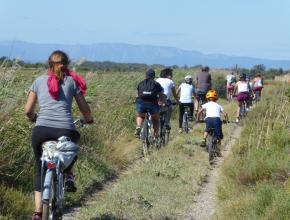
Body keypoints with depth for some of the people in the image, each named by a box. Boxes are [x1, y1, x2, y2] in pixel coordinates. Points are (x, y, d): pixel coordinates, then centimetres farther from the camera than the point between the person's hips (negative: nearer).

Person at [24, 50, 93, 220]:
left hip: (41, 130, 1)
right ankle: (69, 176, 15)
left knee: (40, 170, 18)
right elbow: (85, 109, 14)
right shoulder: (71, 81, 12)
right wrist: (88, 119, 36)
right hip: (65, 130, -1)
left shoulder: (39, 81, 15)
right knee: (72, 138, 36)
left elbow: (28, 110, 16)